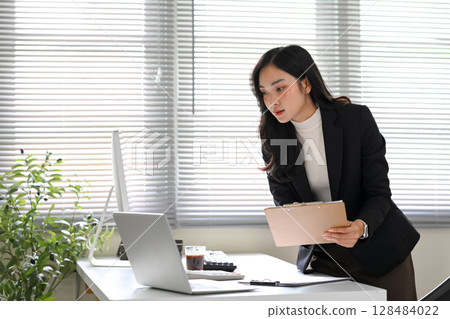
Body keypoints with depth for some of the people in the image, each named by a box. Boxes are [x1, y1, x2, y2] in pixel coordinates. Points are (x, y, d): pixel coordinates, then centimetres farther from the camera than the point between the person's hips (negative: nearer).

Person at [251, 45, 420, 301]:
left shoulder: (356, 118, -13)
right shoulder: (273, 140, -4)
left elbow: (379, 193, -13)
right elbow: (283, 201, 0)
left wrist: (360, 227, -34)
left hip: (380, 251, -2)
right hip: (324, 258, 2)